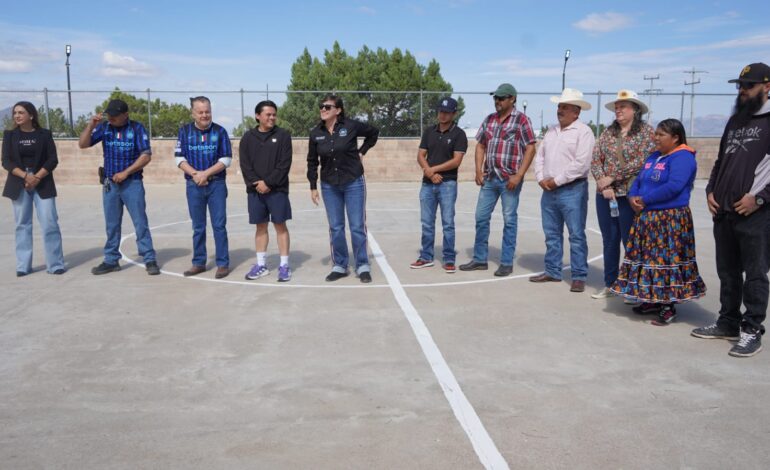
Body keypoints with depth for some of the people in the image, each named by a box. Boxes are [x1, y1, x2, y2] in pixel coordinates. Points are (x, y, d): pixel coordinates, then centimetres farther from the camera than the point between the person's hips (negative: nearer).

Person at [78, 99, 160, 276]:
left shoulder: (136, 128, -6)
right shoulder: (104, 128, 3)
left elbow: (146, 155, -9)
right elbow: (83, 144, 0)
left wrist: (126, 172, -13)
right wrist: (91, 125, -14)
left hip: (132, 183, -4)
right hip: (109, 183, 4)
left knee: (140, 222, -3)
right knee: (111, 224, 10)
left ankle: (150, 259, 1)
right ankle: (111, 260, 19)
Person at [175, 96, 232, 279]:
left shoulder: (220, 131, -1)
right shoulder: (185, 131, 4)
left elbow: (226, 159, -4)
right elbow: (179, 158, 2)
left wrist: (206, 173, -14)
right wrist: (195, 174, -13)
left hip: (216, 184, -2)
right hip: (194, 185, 2)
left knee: (219, 225, -1)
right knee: (198, 227, 9)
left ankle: (223, 264, 5)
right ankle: (199, 262, 18)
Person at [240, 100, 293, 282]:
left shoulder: (283, 135, 0)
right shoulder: (248, 138, 7)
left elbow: (285, 164, -8)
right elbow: (245, 165, 1)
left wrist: (268, 182, -14)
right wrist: (255, 183, -13)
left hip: (277, 190, -3)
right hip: (255, 190, 3)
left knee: (280, 226, 0)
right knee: (260, 226, 9)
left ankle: (284, 265, 6)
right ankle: (261, 264, 18)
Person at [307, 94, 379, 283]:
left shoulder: (351, 126, -9)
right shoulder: (316, 133, -1)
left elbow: (374, 132, 7)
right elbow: (312, 161, 7)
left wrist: (362, 151, 1)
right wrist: (313, 186, 5)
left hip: (354, 183, -3)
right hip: (329, 186, 3)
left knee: (357, 226, 1)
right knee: (335, 227, 7)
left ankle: (363, 266, 12)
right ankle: (339, 266, 19)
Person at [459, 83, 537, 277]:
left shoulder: (521, 120, -5)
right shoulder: (489, 119, 12)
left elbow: (530, 149, -9)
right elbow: (480, 145, 15)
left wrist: (518, 176, -16)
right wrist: (478, 170, 3)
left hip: (509, 179, -6)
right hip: (489, 178, 6)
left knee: (509, 220, 2)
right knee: (481, 217, 9)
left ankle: (506, 263, 11)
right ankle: (479, 259, 20)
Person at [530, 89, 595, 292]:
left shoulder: (583, 132, -8)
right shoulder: (552, 131, 14)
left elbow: (581, 164, -17)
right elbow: (540, 156, 14)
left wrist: (557, 181, -13)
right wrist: (541, 179, -2)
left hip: (572, 190, -7)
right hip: (549, 190, 7)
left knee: (576, 235, -2)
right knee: (552, 234, 13)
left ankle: (579, 277, 4)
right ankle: (552, 272, 22)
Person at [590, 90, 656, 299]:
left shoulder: (646, 132, -3)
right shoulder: (608, 132, 10)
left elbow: (641, 162, -14)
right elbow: (595, 160, 4)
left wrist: (612, 178, -14)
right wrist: (603, 185, -9)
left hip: (630, 195, -4)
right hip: (605, 194, 5)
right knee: (609, 240, 11)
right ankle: (609, 284, 22)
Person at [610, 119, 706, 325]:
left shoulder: (682, 157, -11)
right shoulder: (654, 156, 16)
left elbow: (673, 187, -23)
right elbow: (638, 180, 16)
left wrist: (644, 199, -16)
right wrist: (632, 197, -5)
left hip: (670, 220, -9)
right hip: (646, 217, 9)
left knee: (666, 260, -5)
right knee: (648, 258, 12)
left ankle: (669, 306, 3)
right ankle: (654, 300, 23)